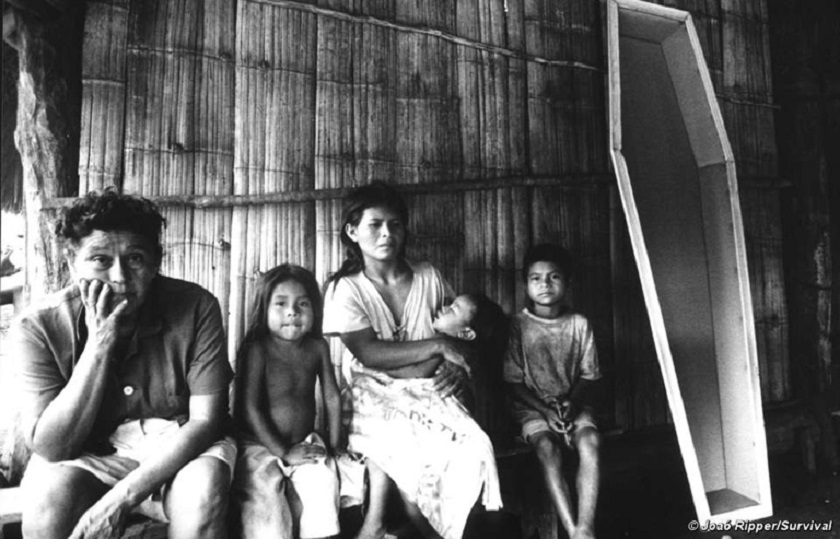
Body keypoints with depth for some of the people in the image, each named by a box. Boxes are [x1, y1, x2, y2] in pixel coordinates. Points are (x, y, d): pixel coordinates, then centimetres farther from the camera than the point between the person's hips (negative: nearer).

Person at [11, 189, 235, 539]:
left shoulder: (196, 307, -17)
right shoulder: (39, 326, -13)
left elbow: (205, 420, -17)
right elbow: (50, 448, -17)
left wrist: (119, 499, -26)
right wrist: (98, 345, -27)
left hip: (179, 452, -1)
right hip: (86, 458, 2)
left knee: (203, 485, -31)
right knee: (48, 492, -29)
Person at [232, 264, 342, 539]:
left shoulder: (317, 347, -1)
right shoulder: (257, 349, -13)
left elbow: (331, 397, 5)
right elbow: (250, 408, -15)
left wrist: (332, 445, 1)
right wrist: (283, 451, -15)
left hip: (305, 443, 3)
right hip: (262, 446, -3)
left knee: (323, 482, -18)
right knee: (264, 489, -23)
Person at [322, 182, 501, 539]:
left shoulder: (428, 276, 7)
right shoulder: (344, 289, -3)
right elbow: (368, 353, -16)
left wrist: (459, 366, -9)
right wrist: (437, 346, -18)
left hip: (430, 390, 3)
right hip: (377, 394, -2)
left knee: (474, 449, -25)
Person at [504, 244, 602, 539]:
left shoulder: (579, 324, 0)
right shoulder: (518, 325, -6)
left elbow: (588, 376, 5)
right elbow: (515, 383, -4)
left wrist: (572, 401, -13)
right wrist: (546, 408, -15)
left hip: (574, 403, 2)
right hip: (533, 406, -2)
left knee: (590, 442, -27)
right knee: (547, 448, -29)